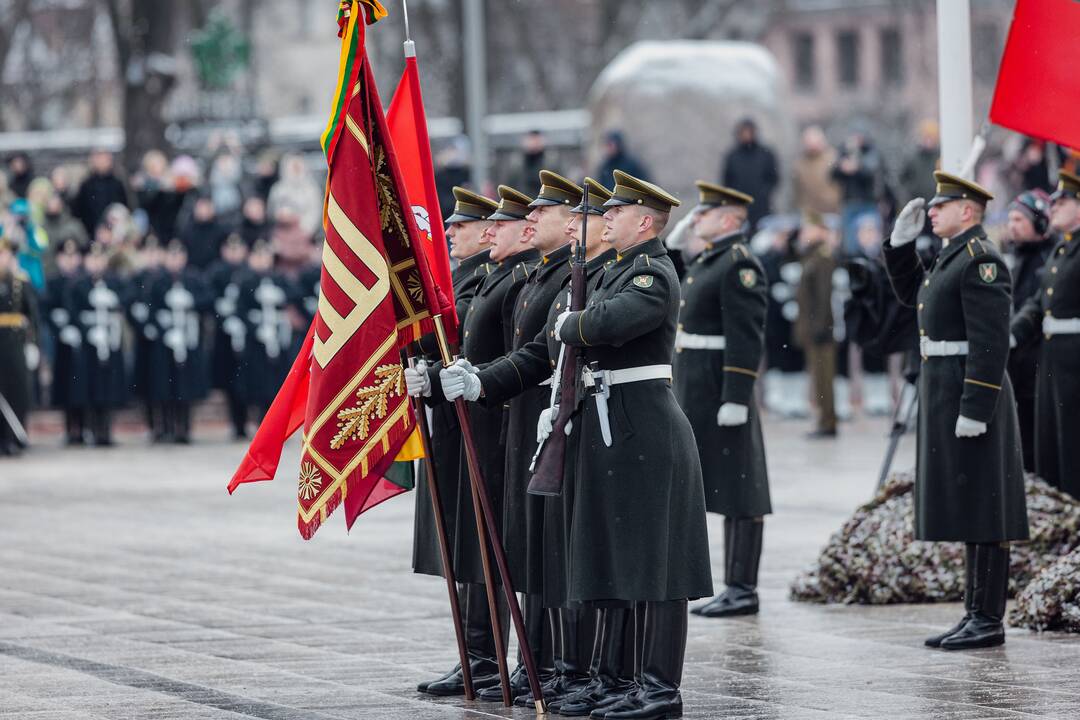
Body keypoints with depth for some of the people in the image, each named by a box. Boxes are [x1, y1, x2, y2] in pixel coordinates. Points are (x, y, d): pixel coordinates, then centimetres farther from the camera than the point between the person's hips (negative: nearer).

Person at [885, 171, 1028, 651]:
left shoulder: (981, 260, -16)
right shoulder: (953, 257, 15)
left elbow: (991, 342, -21)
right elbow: (910, 292, 31)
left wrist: (974, 411, -24)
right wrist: (901, 241, 17)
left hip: (971, 397, -10)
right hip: (945, 395, 10)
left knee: (983, 512, -6)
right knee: (967, 510, 12)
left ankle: (989, 621, -3)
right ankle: (976, 615, 17)